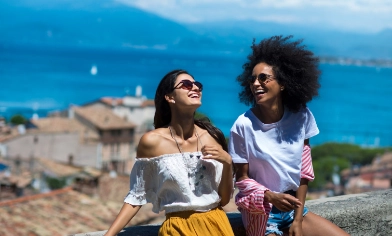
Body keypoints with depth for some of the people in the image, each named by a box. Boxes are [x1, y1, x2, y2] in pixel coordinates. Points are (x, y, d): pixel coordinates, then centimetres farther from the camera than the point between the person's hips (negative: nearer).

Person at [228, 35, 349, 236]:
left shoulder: (301, 117, -5)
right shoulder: (244, 125, -15)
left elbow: (303, 172, -1)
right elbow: (242, 179, -8)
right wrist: (272, 197, -25)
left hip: (294, 207, 4)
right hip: (260, 212, -4)